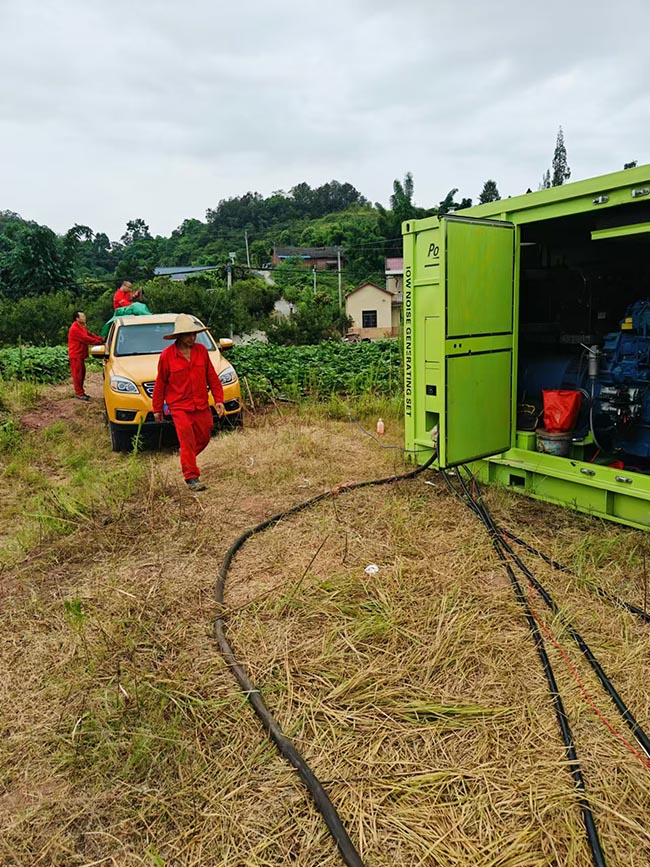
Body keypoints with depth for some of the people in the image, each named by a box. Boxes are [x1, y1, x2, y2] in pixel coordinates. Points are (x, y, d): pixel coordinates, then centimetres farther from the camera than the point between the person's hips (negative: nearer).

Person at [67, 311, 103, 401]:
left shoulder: (82, 327, 14)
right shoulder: (74, 329, -19)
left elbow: (89, 334, 12)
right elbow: (86, 339, -21)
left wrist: (101, 339, -1)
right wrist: (98, 342, -15)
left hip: (80, 355, 10)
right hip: (75, 356, -10)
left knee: (82, 373, 13)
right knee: (77, 374, -6)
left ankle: (81, 392, 21)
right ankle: (79, 393, -1)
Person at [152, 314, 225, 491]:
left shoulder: (201, 350, 2)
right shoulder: (167, 355, -7)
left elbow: (212, 377, 7)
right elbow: (160, 384, 0)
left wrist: (219, 400, 3)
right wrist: (157, 409, 4)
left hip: (202, 406, 4)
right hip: (179, 407, -4)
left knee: (204, 438, 15)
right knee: (187, 441, -10)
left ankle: (187, 460, 42)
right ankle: (191, 477, -2)